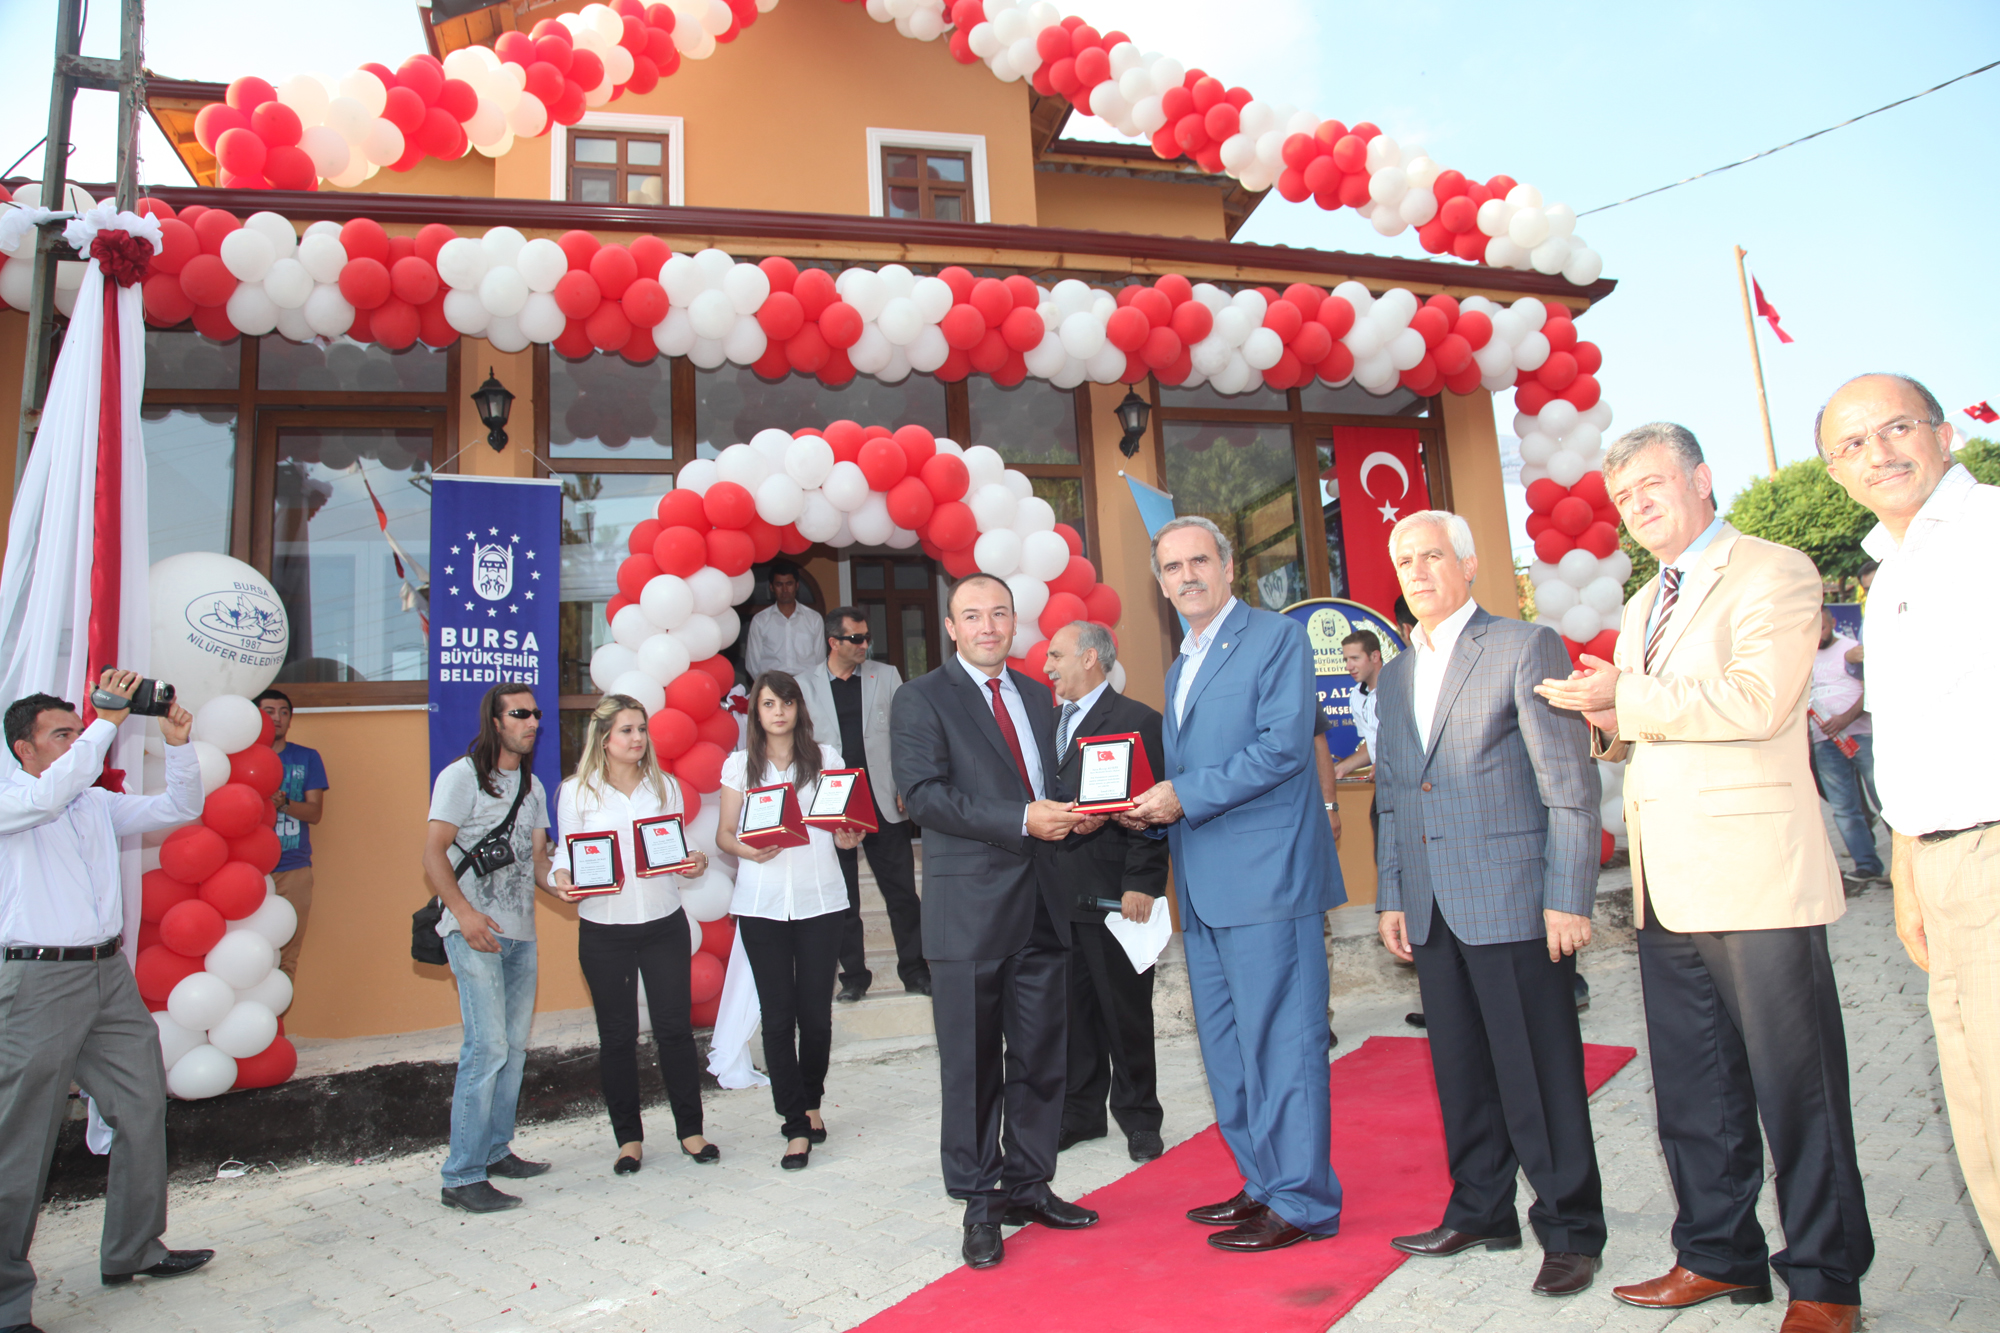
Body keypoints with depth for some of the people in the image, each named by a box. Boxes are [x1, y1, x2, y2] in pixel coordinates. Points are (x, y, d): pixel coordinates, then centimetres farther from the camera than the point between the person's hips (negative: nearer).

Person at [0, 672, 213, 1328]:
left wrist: (178, 745, -1)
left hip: (110, 975, 7)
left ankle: (133, 1251, 24)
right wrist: (109, 720, -23)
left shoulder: (98, 802, 15)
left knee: (143, 1111, 10)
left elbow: (180, 809, 14)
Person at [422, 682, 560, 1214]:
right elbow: (433, 852, -10)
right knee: (487, 1047, -12)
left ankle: (495, 1150, 25)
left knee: (514, 1047, 11)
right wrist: (464, 912, -22)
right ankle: (462, 1176, -5)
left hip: (520, 931, 7)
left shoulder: (532, 786, 17)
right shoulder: (462, 776, -3)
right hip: (475, 931, -7)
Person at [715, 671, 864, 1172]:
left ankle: (810, 1102, 28)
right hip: (762, 902, 0)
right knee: (778, 1015, 0)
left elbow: (843, 823, 11)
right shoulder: (740, 764, 7)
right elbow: (724, 833, 6)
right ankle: (797, 1126, 8)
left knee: (817, 1013, 3)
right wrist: (747, 849, -14)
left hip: (820, 898, 0)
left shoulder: (825, 757, 8)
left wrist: (847, 838, -11)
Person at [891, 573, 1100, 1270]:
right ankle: (980, 1204, 19)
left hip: (1042, 903, 6)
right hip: (970, 906, -6)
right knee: (972, 1063, 4)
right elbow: (925, 794, -14)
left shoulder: (1037, 696, 17)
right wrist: (1023, 819, -21)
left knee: (1041, 1056, 13)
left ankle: (1028, 1185, 29)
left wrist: (1074, 813, 0)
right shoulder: (921, 699, -3)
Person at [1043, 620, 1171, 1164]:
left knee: (1126, 1012, 5)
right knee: (1072, 1011, 12)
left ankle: (1138, 1119, 21)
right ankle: (1080, 1112, 26)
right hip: (1058, 894, 6)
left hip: (1112, 893, -6)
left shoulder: (1138, 721, -5)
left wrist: (1139, 883, -15)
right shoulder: (1052, 723, 16)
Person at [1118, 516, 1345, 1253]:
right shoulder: (1179, 669, 21)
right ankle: (1263, 1182, 28)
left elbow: (1284, 745, -17)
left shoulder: (1277, 637, -5)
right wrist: (1151, 809, 5)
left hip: (1265, 875, -9)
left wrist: (1186, 797, -17)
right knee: (1226, 1047, 15)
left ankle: (1301, 1202, 10)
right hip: (1204, 888, 9)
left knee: (1279, 1041, -2)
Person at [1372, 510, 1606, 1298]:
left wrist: (1569, 898, -12)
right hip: (1432, 909, 6)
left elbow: (1570, 785, -8)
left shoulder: (1526, 648, -4)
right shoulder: (1395, 674, 15)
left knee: (1539, 1073, 2)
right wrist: (1390, 896, 13)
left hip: (1513, 903, -6)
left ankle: (1570, 1229, 17)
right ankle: (1481, 1211, 28)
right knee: (1461, 1071, 14)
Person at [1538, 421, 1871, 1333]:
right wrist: (1612, 726, 5)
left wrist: (1628, 696, -13)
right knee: (1691, 1087, 14)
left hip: (1755, 875, -8)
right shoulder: (1644, 606, 21)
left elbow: (1756, 701, -19)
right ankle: (1717, 1255, 27)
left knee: (1795, 1086, 2)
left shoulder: (1774, 574, -4)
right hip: (1666, 886, 8)